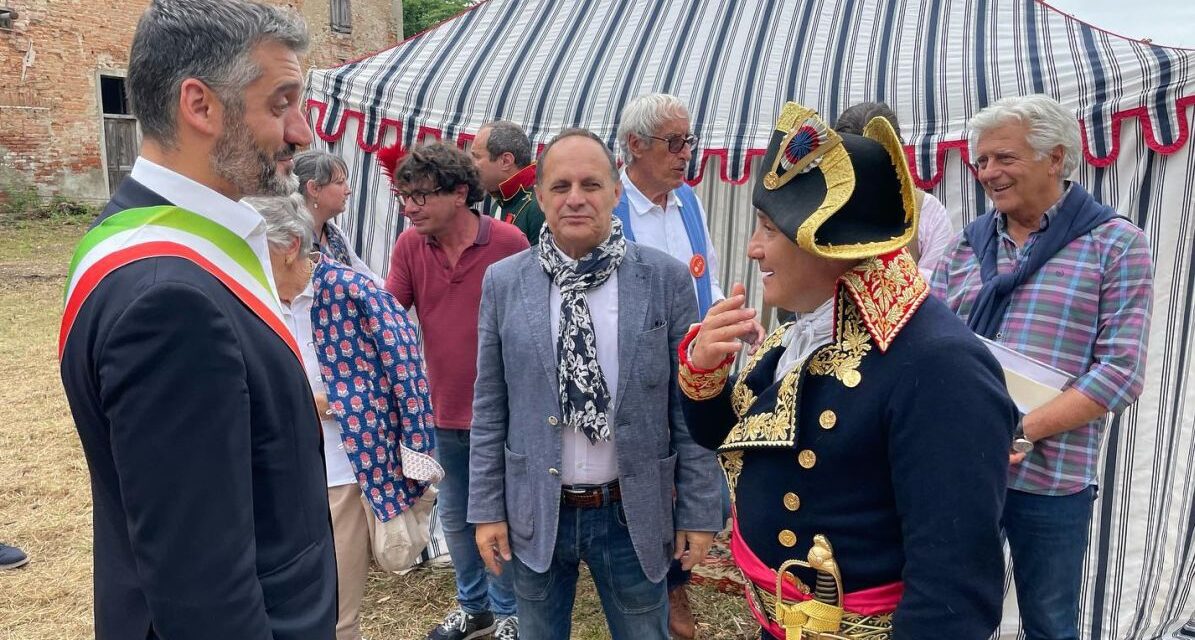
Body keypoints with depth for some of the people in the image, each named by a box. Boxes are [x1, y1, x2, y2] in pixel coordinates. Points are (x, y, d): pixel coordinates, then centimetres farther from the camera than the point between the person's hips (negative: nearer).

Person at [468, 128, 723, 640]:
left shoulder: (666, 279, -7)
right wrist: (486, 509, 1)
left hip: (633, 515, -1)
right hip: (533, 514, 1)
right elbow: (489, 408, 1)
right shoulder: (503, 283, -3)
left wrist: (699, 511, -3)